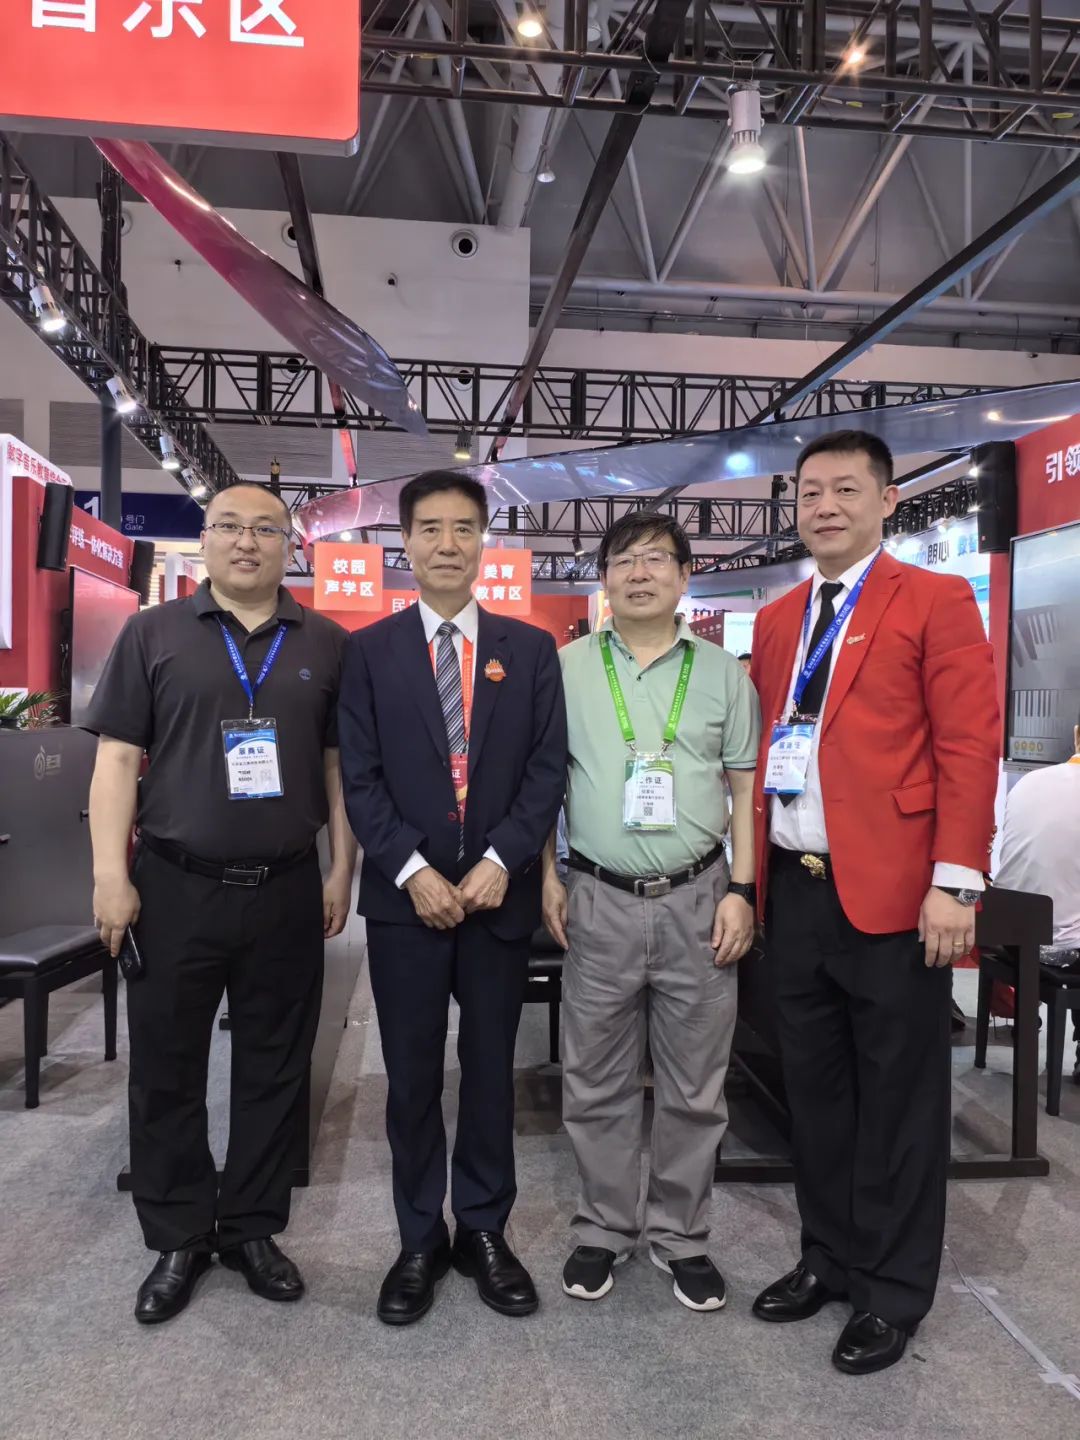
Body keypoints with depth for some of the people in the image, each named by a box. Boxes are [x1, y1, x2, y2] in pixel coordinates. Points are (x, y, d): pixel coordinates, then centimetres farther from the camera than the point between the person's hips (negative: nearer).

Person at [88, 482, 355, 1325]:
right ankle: (179, 1239, 28)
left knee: (274, 1068, 11)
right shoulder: (153, 635, 2)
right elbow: (119, 759, -1)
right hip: (176, 889, -1)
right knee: (166, 1070, 10)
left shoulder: (327, 645, 5)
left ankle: (252, 1228, 30)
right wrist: (111, 875, -9)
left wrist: (343, 869, 2)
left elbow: (341, 764, 7)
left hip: (288, 892, 1)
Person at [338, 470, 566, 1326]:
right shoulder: (371, 649, 4)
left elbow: (549, 767, 0)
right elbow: (360, 777, -2)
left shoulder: (530, 648, 5)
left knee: (491, 1068, 11)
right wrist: (413, 871, -12)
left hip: (501, 892, 1)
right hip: (405, 894, 0)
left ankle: (485, 1231, 27)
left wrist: (500, 860, -12)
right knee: (413, 1074, 8)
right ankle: (420, 1240, 25)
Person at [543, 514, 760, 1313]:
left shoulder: (723, 672, 3)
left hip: (697, 899, 1)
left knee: (694, 1087, 11)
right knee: (596, 1083, 11)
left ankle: (681, 1235, 29)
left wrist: (742, 890, -2)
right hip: (599, 901, 0)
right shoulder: (568, 668, 2)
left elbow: (746, 788, 5)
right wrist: (547, 876, 0)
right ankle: (605, 1228, 30)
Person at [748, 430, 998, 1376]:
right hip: (796, 890, 6)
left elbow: (968, 747, -10)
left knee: (897, 1100, 8)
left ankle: (893, 1291, 25)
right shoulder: (777, 622, 14)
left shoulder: (936, 601, -3)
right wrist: (752, 871, 9)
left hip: (891, 892, -5)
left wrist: (955, 882, -16)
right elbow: (765, 753, 13)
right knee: (815, 1091, 16)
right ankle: (830, 1256, 34)